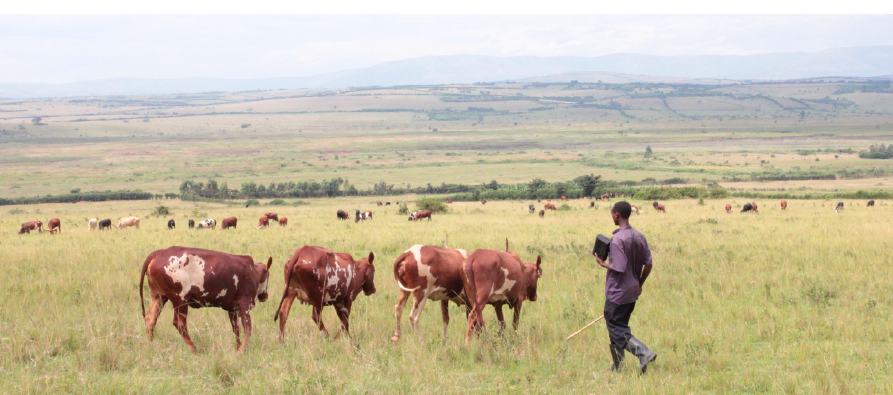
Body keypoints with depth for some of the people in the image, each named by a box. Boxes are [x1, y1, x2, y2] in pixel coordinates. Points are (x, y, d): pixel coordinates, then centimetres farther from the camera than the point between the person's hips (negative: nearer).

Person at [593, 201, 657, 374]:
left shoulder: (617, 239, -20)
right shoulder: (639, 237, 4)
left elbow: (620, 268, -24)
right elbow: (648, 264, 6)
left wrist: (603, 264, -7)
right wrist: (639, 285, 18)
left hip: (617, 293, -8)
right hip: (633, 291, 8)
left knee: (616, 330, -1)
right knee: (619, 326, 19)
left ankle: (644, 353, -17)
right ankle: (618, 365, 24)